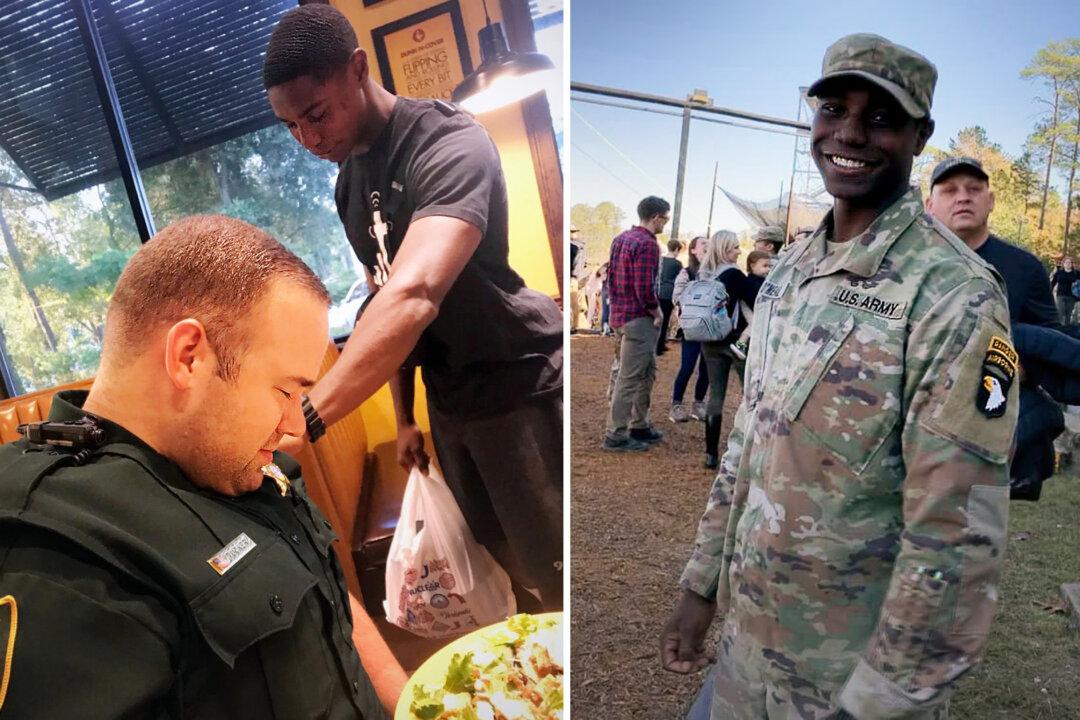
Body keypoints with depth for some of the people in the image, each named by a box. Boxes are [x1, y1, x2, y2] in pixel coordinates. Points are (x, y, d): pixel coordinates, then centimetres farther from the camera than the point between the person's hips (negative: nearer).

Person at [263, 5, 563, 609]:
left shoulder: (451, 144, -22)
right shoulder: (349, 182, 6)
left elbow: (414, 296, -39)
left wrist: (304, 418, -47)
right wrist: (405, 417, 13)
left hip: (519, 383, -8)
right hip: (447, 398, 8)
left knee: (550, 568, 4)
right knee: (499, 560, 19)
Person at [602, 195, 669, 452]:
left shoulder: (621, 238, 12)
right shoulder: (647, 244, -17)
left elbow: (611, 276, 15)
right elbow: (645, 288, -22)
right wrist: (657, 312, -8)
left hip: (620, 315, 10)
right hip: (639, 319, -10)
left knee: (647, 372, 20)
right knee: (630, 378, -2)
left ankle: (640, 426, 28)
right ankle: (615, 436, 5)